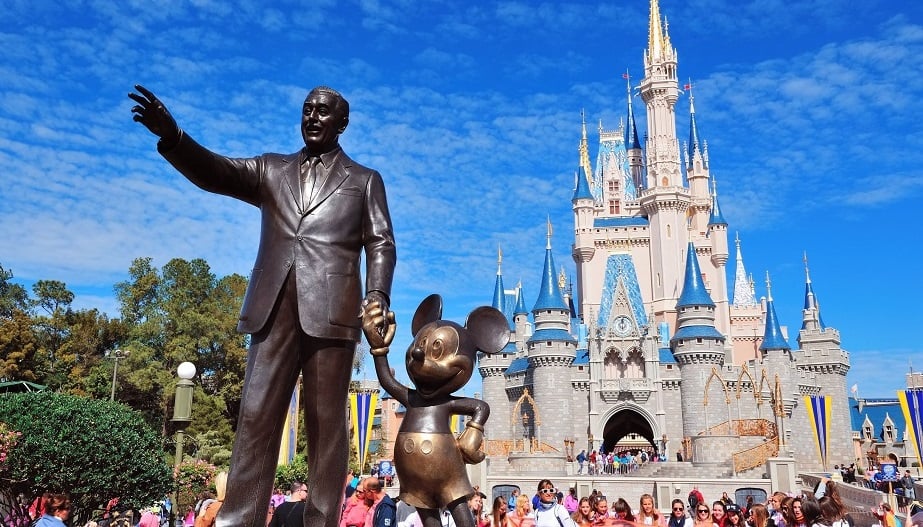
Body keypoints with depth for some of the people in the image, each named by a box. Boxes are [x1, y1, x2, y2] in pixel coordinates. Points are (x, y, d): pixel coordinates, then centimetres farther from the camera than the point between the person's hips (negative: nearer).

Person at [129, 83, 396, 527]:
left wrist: (377, 295, -10)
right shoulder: (270, 169, 22)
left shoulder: (364, 180, 16)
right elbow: (214, 172, 7)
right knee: (256, 417, 0)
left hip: (329, 311, -2)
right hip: (273, 308, 3)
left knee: (325, 423, 0)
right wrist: (172, 138, -11)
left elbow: (381, 244, 7)